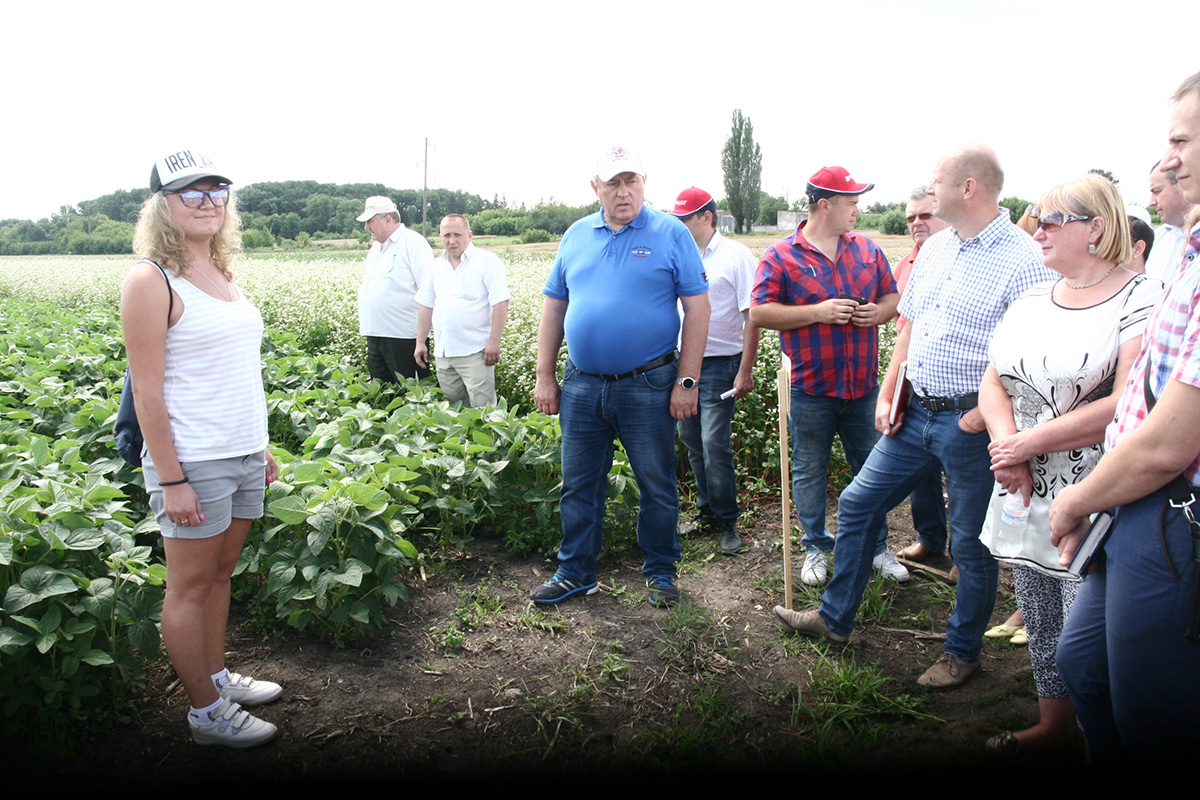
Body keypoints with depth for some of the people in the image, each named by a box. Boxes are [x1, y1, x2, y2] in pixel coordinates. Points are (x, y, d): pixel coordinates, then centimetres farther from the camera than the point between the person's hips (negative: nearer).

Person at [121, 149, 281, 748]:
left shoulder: (221, 275, 12)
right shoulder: (152, 281, -11)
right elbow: (146, 389, -14)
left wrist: (261, 447, 16)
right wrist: (171, 480, -17)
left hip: (243, 456, 7)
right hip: (192, 462, -7)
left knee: (220, 573, 17)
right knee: (190, 586, 5)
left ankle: (216, 676, 32)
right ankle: (206, 712, 16)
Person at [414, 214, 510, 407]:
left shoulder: (488, 262, -4)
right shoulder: (436, 266, 15)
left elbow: (500, 303, -11)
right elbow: (426, 306, 19)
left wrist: (494, 342, -17)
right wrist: (420, 343, 13)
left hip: (474, 351, -6)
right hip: (443, 353, 6)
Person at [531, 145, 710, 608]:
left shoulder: (671, 234, -3)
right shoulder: (576, 236, 9)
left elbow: (697, 308, -5)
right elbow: (553, 307, 12)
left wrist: (687, 381, -10)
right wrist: (545, 376, 7)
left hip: (648, 386, -3)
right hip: (582, 385, 4)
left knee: (657, 485, 8)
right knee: (579, 484, 11)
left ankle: (660, 572, 26)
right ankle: (575, 573, 26)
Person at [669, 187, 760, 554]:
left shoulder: (736, 256, -7)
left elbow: (752, 316, -9)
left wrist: (745, 371, -13)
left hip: (719, 364, -6)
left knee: (714, 444, -7)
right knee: (692, 441, 11)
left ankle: (728, 522, 8)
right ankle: (707, 512, 26)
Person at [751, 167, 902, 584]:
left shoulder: (867, 249, 9)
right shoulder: (781, 256, -6)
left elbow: (892, 296, 18)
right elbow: (759, 312, -10)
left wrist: (879, 311, -5)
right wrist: (817, 312, -17)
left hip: (864, 385, 4)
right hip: (811, 389, -4)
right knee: (809, 472, 9)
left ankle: (878, 546, 30)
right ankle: (816, 548, 26)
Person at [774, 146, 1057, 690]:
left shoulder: (1023, 260, -15)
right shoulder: (935, 248, 9)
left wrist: (977, 419, -17)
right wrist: (887, 395, 10)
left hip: (971, 425, -7)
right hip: (915, 412, 8)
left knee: (972, 543, 8)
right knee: (857, 503, 12)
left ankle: (962, 652, 29)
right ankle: (834, 618, 28)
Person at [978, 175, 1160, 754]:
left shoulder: (1141, 301, -10)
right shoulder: (1032, 300, 12)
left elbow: (1126, 406, -20)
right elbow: (993, 382, 9)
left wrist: (1028, 442, -16)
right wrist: (1005, 443, -10)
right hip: (1024, 491, 7)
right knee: (1040, 624, 18)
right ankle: (1053, 725, 36)